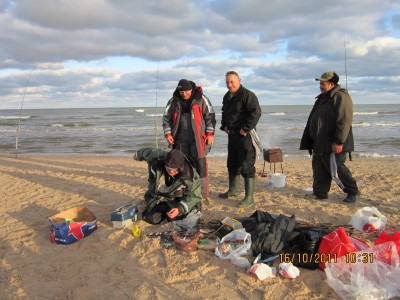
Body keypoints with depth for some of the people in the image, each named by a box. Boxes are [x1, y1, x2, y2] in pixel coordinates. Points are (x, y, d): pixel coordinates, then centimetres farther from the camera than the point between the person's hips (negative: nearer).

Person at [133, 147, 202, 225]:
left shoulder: (190, 175, -33)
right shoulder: (157, 158, -29)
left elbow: (194, 196, -26)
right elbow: (147, 151, -6)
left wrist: (180, 209, -44)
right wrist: (137, 155, 19)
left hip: (177, 199, -2)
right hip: (157, 196, 2)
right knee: (153, 219, -13)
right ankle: (162, 208, 20)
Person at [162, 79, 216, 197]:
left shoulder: (201, 99, -2)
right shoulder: (173, 102, 5)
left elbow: (210, 116, -1)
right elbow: (166, 118, 9)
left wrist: (210, 133, -6)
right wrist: (168, 134, 0)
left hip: (198, 137, -3)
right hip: (180, 138, 3)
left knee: (200, 163, -5)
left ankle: (203, 190, 2)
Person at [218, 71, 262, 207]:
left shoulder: (248, 95, -13)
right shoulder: (227, 96, 14)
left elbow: (256, 112, -22)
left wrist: (245, 129, -20)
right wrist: (224, 126, 13)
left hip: (245, 136, -9)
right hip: (232, 135, 9)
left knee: (247, 166, -6)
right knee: (232, 164, 18)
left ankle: (249, 197, 1)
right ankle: (233, 190, 35)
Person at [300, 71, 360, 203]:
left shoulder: (341, 97, -13)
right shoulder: (323, 98, 17)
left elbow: (344, 121, -21)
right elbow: (313, 120, 22)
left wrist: (339, 142, -25)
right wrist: (310, 141, 21)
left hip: (333, 144, -9)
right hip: (320, 142, 9)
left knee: (336, 168, -4)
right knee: (319, 168, 12)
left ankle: (353, 192, 12)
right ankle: (320, 192, 23)